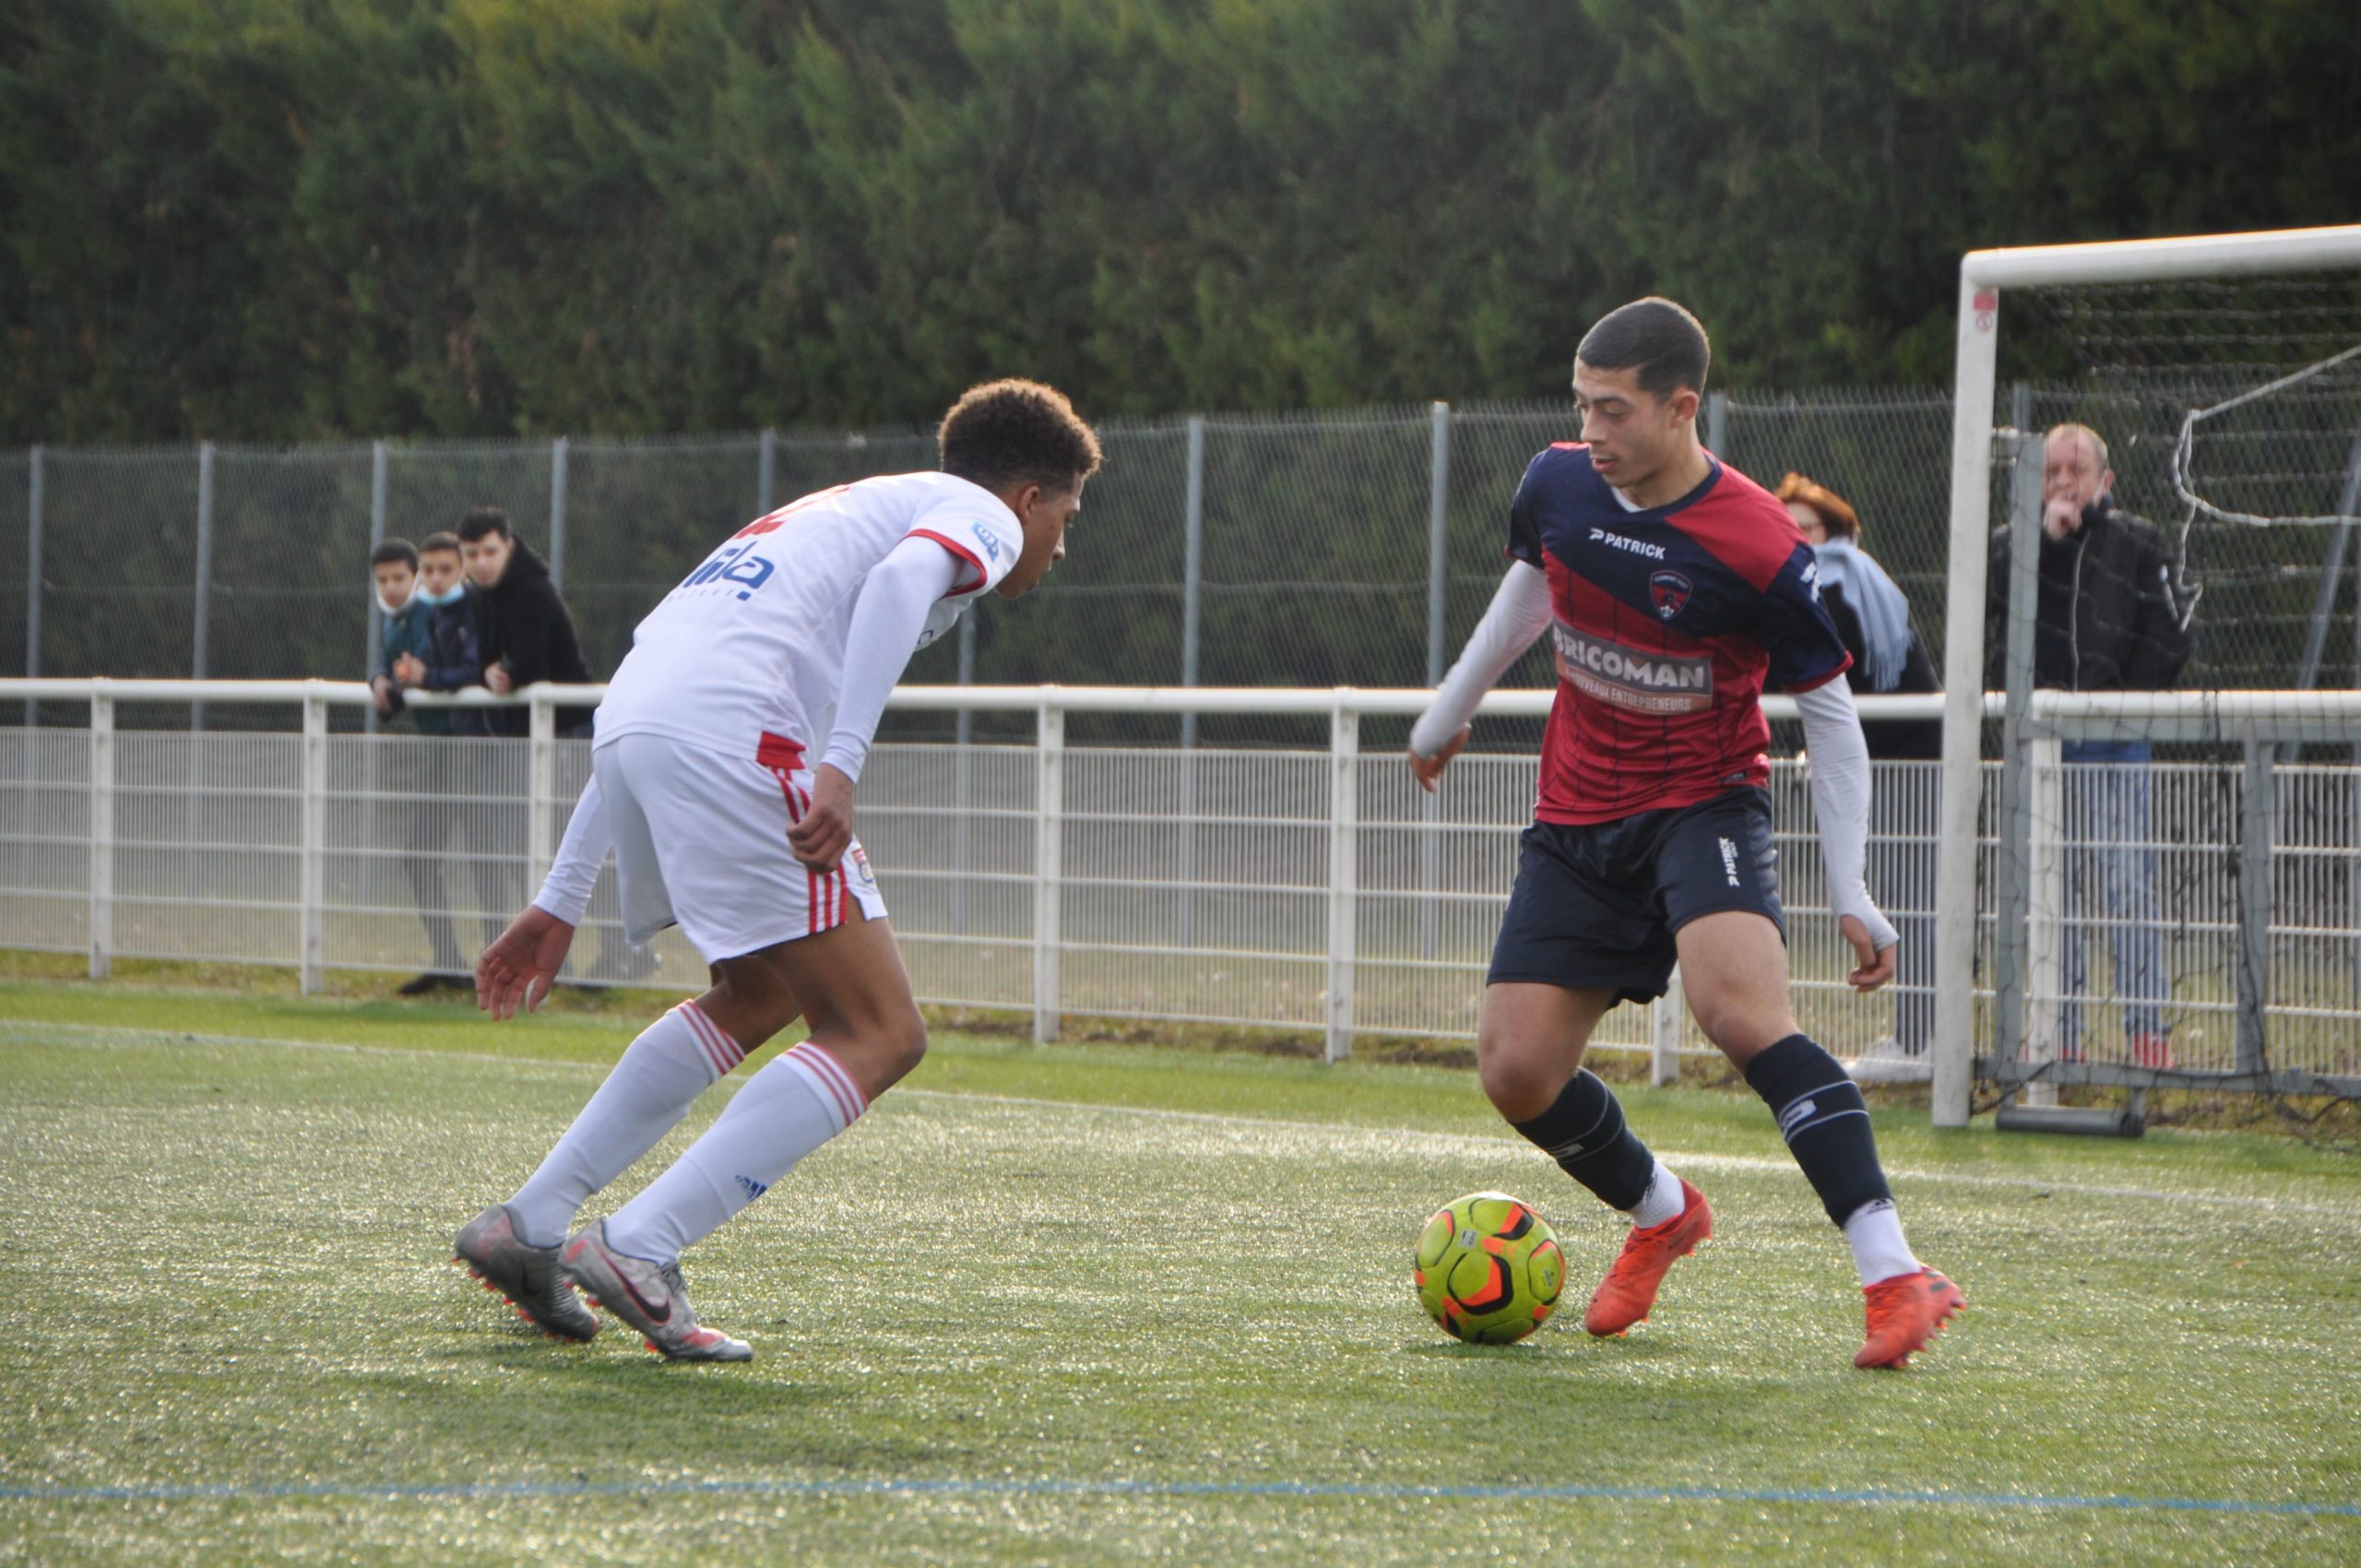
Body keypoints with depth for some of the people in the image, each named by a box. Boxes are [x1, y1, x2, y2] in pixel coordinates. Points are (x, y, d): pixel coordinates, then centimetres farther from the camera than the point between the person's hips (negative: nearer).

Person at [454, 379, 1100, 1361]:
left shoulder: (830, 510, 37)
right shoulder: (981, 515, 15)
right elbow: (906, 576, -13)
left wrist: (559, 903, 32)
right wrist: (841, 767, -22)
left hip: (630, 726, 8)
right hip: (730, 736, -8)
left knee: (760, 998, 28)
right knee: (879, 1034, -2)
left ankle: (528, 1226, 23)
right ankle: (640, 1252, -12)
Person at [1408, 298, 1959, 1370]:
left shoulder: (1758, 550, -19)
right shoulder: (1559, 486, -4)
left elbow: (1829, 714, -9)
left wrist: (1850, 894, -11)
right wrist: (1449, 712, 32)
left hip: (1705, 806, -5)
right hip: (1578, 818, 6)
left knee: (1740, 1010, -31)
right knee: (1515, 1073, -2)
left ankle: (1894, 1274, -34)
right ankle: (1660, 1214, 29)